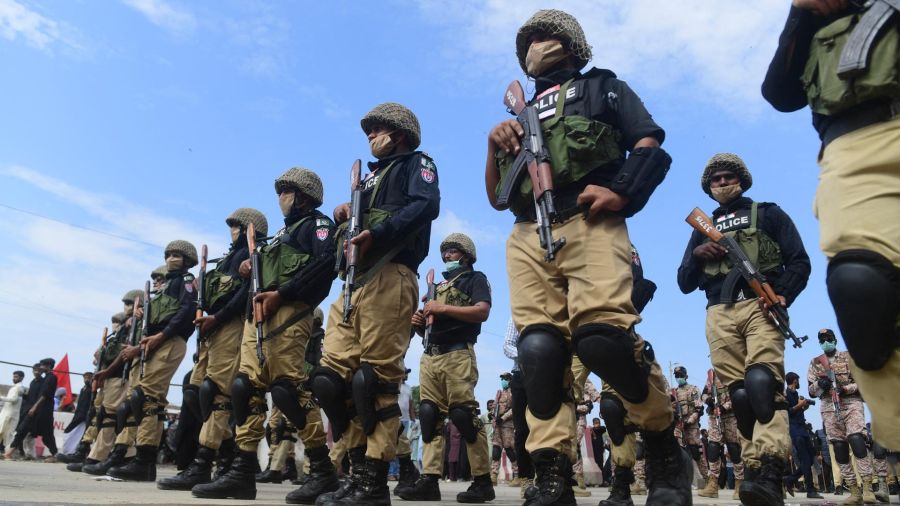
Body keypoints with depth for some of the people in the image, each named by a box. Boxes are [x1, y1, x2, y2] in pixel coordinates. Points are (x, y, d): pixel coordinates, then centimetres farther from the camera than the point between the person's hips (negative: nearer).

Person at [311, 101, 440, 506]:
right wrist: (342, 216, 7)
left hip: (389, 278, -8)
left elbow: (425, 205, -10)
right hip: (353, 282, 8)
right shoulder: (371, 176, 34)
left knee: (375, 378, -12)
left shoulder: (417, 163, 12)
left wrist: (375, 234, -20)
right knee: (329, 377, -1)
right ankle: (361, 468, 6)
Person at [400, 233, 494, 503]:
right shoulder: (437, 285, 28)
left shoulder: (475, 278, 9)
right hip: (429, 357, 7)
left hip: (457, 355, -7)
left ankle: (483, 481, -5)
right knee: (429, 416, 0)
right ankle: (429, 480, 0)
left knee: (464, 415, -11)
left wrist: (443, 309, -12)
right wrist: (418, 321, 4)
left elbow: (482, 311, -10)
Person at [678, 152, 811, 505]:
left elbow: (799, 262, 8)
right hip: (719, 314, 3)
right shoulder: (703, 229, 25)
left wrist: (784, 295, -11)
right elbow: (685, 283, 21)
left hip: (760, 305, -3)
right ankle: (754, 467, -3)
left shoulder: (767, 214, 18)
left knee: (762, 380, -23)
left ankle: (768, 472, -32)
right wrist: (696, 255, 1)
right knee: (739, 393, -6)